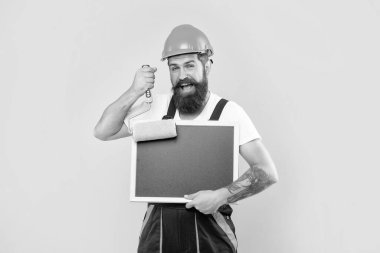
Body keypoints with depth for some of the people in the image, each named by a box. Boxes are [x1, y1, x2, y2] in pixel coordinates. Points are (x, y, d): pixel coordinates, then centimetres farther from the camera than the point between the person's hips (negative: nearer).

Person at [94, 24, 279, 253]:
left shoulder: (228, 112, -8)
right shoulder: (159, 106, 3)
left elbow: (267, 172, -12)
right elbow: (103, 131, 1)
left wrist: (222, 196, -23)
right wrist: (134, 92, -10)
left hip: (209, 229, -2)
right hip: (158, 226, 3)